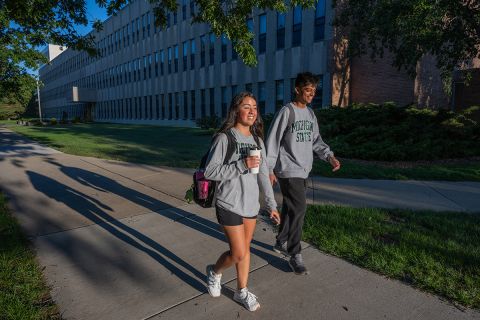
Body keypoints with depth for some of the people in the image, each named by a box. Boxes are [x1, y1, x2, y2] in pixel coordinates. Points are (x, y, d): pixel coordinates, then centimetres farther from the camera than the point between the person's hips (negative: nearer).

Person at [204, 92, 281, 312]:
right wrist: (241, 165, -24)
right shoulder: (224, 138, -13)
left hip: (251, 204, 6)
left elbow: (263, 174, 7)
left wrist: (271, 204, 7)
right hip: (229, 205, -5)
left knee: (245, 249, 16)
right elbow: (210, 172, -15)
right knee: (238, 254, 0)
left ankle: (242, 291, 35)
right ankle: (215, 272, 31)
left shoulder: (257, 140, 5)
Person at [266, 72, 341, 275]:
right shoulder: (286, 112, -10)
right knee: (299, 208, -10)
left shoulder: (310, 114, 13)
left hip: (303, 170, 7)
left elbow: (316, 140, 13)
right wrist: (269, 169, -12)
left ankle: (281, 243, 33)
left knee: (291, 207, 16)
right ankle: (295, 255, 2)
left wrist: (329, 156, -4)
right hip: (288, 171, -7)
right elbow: (272, 141, -10)